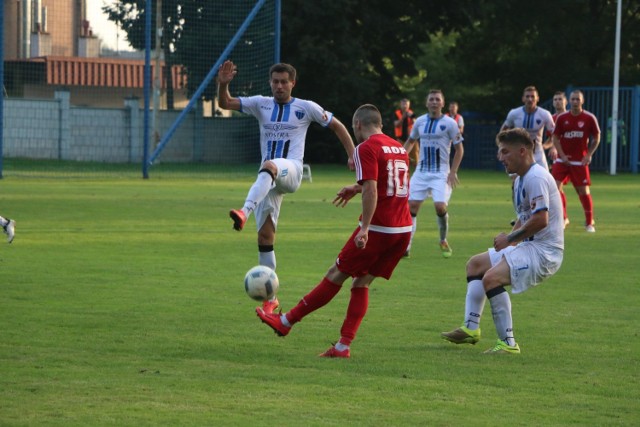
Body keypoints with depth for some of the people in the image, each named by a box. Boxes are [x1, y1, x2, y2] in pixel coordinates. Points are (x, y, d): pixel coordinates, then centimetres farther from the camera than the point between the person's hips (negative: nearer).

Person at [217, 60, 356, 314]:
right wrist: (223, 84, -16)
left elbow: (336, 126, 15)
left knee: (268, 167, -41)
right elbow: (225, 103, 5)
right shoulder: (261, 104, 12)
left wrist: (352, 155, 7)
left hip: (291, 171, -4)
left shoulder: (306, 108, 6)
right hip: (268, 178, 4)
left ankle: (245, 212, -62)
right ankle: (271, 298, 7)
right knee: (265, 236, -1)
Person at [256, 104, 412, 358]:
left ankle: (287, 322, 13)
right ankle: (344, 345, 6)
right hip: (403, 230, 7)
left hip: (378, 229, -7)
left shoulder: (366, 148, -9)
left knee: (336, 275, 3)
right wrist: (357, 188, 40)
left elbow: (371, 190, -20)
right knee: (361, 282, 11)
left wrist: (364, 229, -25)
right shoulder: (399, 148, 16)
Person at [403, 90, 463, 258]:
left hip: (441, 173, -4)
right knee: (412, 205, -5)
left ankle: (444, 241, 8)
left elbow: (459, 149, 0)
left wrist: (453, 172, -7)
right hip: (421, 172, 4)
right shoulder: (420, 121, 7)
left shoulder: (449, 123, -4)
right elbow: (411, 141, 24)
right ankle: (406, 246, 0)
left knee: (440, 206, -17)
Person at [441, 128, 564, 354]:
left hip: (545, 250, -11)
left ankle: (508, 343, -24)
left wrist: (510, 238, -17)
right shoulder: (520, 179, 16)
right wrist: (510, 239, 6)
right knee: (475, 264, 19)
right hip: (529, 245, 11)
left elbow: (541, 220, -27)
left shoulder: (536, 178, -18)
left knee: (492, 277, -27)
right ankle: (471, 328, 14)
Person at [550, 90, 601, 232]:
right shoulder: (561, 118, 0)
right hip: (562, 159, 1)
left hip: (580, 160, -1)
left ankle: (589, 222, 15)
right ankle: (563, 218, 4)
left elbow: (596, 138, 5)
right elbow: (556, 138, 4)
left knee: (583, 191, 0)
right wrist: (562, 155, -8)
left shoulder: (589, 118, -4)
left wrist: (589, 155, -5)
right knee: (555, 186, -11)